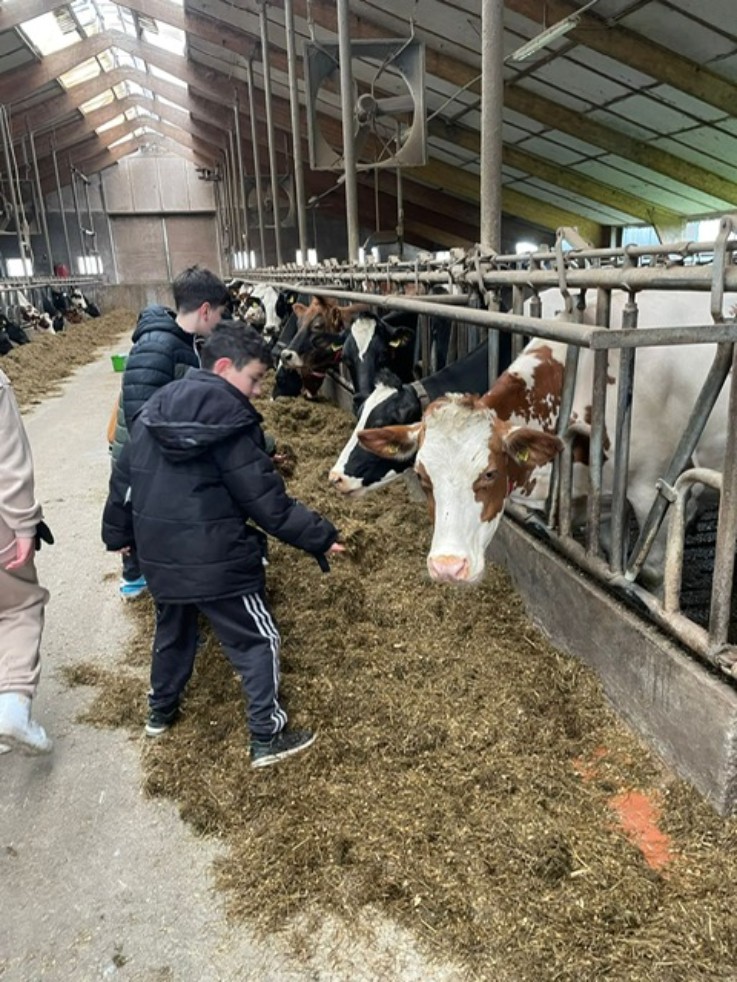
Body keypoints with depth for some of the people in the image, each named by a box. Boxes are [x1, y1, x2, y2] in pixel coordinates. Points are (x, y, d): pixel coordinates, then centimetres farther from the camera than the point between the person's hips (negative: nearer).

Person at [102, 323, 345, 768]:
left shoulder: (155, 408, 6)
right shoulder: (230, 419, -16)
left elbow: (124, 476, 13)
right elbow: (264, 499, -17)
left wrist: (119, 532, 26)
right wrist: (319, 535, -10)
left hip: (159, 552, 8)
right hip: (216, 557, -7)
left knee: (173, 630, 28)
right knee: (258, 640, 7)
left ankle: (161, 711, 46)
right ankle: (268, 738, 13)